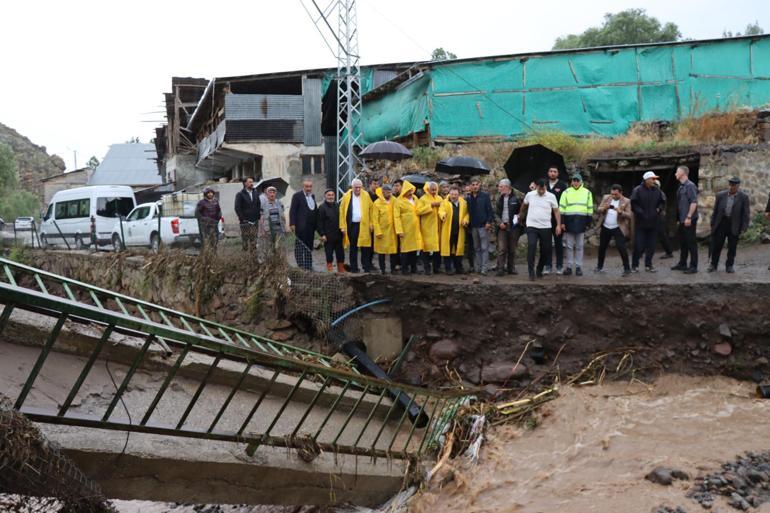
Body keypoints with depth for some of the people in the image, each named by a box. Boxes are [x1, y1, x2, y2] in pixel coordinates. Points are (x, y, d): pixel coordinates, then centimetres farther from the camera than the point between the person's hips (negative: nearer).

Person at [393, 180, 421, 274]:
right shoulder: (399, 202, -7)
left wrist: (419, 226, 14)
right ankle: (404, 269, 6)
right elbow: (396, 217, -10)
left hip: (415, 229, 6)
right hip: (406, 230, -6)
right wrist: (399, 230, -16)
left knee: (414, 249, 8)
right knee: (406, 249, -1)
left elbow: (418, 211, 21)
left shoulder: (415, 199, 12)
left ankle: (413, 268, 17)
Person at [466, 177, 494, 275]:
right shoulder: (468, 198, 10)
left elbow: (489, 210, -5)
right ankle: (476, 267, 14)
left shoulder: (485, 196, -1)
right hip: (473, 226, 4)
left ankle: (484, 269, -4)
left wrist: (489, 222, -13)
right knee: (476, 248, 10)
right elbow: (467, 211, 14)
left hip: (484, 226, -4)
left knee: (484, 248, -4)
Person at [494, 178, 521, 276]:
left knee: (512, 249, 7)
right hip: (502, 226, 2)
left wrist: (519, 216, -12)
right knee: (501, 249, -6)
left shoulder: (516, 197, -4)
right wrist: (499, 222, -4)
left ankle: (511, 268, 17)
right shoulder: (499, 198, 9)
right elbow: (495, 213, 10)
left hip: (514, 226, -2)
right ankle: (500, 269, -4)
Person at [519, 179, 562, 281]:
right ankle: (531, 272, -15)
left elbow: (556, 211, 2)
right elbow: (524, 206, 20)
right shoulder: (529, 195, 2)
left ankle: (539, 270, 25)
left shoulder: (551, 197, -1)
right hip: (532, 226, -1)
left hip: (545, 227, 1)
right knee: (531, 246, -18)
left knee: (546, 250, 5)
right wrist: (521, 215, 32)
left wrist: (558, 225, -6)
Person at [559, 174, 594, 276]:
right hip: (569, 221, 0)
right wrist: (562, 222, -4)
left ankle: (578, 267, 10)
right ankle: (569, 267, 9)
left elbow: (590, 209, 11)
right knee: (569, 246, 3)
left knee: (579, 246, 4)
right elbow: (561, 208, 3)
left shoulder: (587, 193, 8)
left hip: (581, 222, 0)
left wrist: (588, 223, 6)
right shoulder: (566, 192, 6)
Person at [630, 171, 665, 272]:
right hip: (640, 223, -5)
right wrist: (641, 212, -17)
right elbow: (633, 204, -10)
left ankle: (648, 264, 19)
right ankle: (635, 265, 8)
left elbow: (662, 203, 17)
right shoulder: (637, 190, -7)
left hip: (653, 223, 5)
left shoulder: (657, 191, 8)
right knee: (639, 246, -5)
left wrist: (658, 209, -1)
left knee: (651, 245, 7)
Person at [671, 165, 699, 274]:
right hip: (682, 220, 9)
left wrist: (689, 217, -23)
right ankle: (682, 264, 24)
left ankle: (693, 266, 0)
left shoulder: (690, 186, -13)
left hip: (689, 220, -9)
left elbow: (694, 202, -20)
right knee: (682, 242, 15)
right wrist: (678, 218, 17)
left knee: (691, 242, -4)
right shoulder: (681, 187, 14)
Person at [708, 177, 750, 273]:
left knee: (732, 247, 7)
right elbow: (715, 211, 6)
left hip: (734, 226, -1)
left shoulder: (743, 197, -5)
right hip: (721, 223, 1)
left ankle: (729, 266, 20)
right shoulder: (720, 195, 0)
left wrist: (744, 227, -8)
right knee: (716, 245, 4)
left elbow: (746, 214, -4)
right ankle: (713, 265, 17)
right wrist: (712, 224, 4)